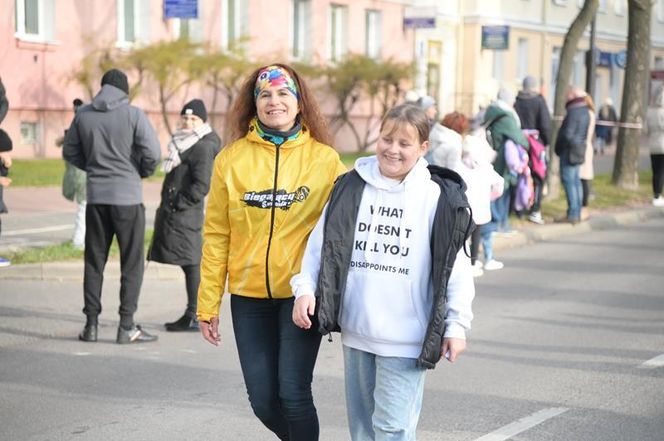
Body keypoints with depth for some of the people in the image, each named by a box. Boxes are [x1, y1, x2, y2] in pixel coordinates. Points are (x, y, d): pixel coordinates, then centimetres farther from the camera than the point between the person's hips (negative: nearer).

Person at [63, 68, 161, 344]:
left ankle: (91, 324, 12)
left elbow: (70, 152, 9)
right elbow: (152, 152, -14)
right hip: (128, 196, -3)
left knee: (94, 261, 12)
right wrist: (142, 172, 5)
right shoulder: (133, 114, -9)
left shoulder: (83, 114, 3)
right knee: (131, 262, 4)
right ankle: (127, 326, 2)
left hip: (96, 196, 4)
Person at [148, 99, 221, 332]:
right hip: (174, 214, 9)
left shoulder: (202, 147, -10)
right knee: (190, 264, 10)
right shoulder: (183, 144, 20)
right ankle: (190, 315, 13)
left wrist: (179, 203, -15)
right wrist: (166, 206, 17)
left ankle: (193, 317, -6)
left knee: (191, 264, -7)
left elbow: (202, 185, -18)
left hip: (186, 214, -9)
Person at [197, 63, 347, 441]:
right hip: (249, 296, 2)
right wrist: (209, 304, 3)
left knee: (293, 394, -8)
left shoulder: (325, 159, -2)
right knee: (263, 401, 6)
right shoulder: (232, 158, 1)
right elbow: (216, 235, 3)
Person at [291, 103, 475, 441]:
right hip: (355, 331, 4)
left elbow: (455, 264, -3)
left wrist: (456, 324, -6)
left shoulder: (438, 198, -4)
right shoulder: (350, 188, 5)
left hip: (405, 338, -4)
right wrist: (305, 288, -3)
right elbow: (321, 242, 9)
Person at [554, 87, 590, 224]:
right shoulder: (585, 112, 12)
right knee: (576, 182, 15)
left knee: (569, 182, -8)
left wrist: (559, 147, -6)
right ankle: (577, 212, 20)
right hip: (579, 152, 10)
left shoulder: (573, 113, -18)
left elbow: (568, 134, -20)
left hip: (569, 152, -10)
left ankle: (573, 214, -10)